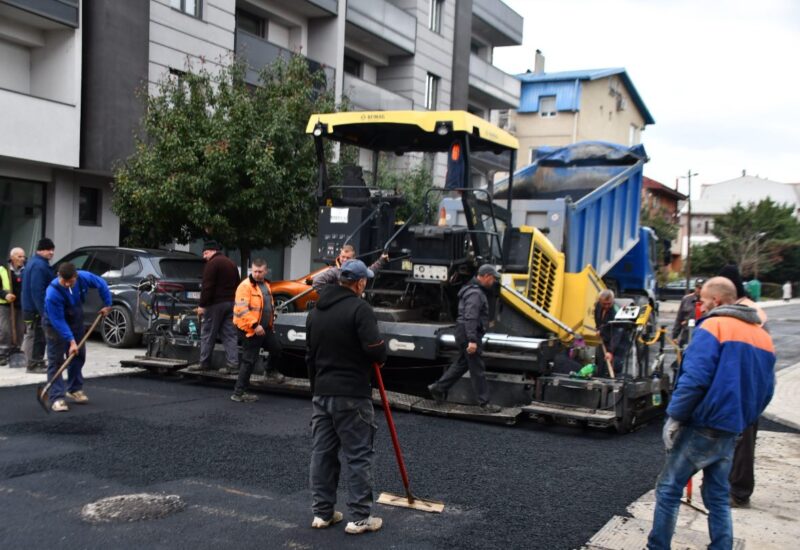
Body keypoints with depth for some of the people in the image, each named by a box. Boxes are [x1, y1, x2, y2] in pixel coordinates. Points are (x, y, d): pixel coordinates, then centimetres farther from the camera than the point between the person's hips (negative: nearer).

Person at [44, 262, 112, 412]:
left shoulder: (83, 277, -22)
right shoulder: (53, 293, -35)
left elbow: (101, 284, -1)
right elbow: (58, 321, -30)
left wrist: (107, 304, 2)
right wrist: (71, 341, -31)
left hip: (75, 321, 6)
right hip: (56, 325, -6)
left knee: (78, 356, 13)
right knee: (56, 361, -9)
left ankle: (75, 389, 29)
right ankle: (57, 398, -8)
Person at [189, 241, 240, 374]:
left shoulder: (212, 264, -10)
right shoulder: (231, 263, 18)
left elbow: (207, 287, -17)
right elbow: (237, 284, 22)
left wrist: (202, 305, -14)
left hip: (216, 303, -8)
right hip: (231, 303, 8)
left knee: (207, 334, 3)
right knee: (230, 335, 6)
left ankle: (204, 363, 8)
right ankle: (233, 364, 1)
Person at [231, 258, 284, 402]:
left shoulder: (265, 285, 14)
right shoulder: (245, 286, -15)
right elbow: (241, 309, -24)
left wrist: (270, 323, 25)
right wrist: (254, 325, -28)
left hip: (266, 328, 8)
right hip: (251, 330, -8)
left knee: (276, 348, 20)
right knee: (249, 361, -4)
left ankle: (271, 370, 49)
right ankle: (238, 393, 5)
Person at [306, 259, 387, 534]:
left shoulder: (315, 311, 13)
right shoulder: (359, 308, -12)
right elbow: (375, 348, -21)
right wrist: (380, 359, 2)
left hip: (321, 393, 7)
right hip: (352, 395, -7)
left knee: (322, 453, 11)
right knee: (358, 455, 1)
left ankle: (322, 512, 18)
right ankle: (360, 517, 5)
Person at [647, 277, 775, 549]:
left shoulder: (712, 327, -13)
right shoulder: (763, 336, 10)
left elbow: (694, 379, -22)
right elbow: (765, 390, 15)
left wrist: (674, 416, -15)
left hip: (701, 427, -7)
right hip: (731, 432, 7)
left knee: (668, 490, 5)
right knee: (717, 496, 16)